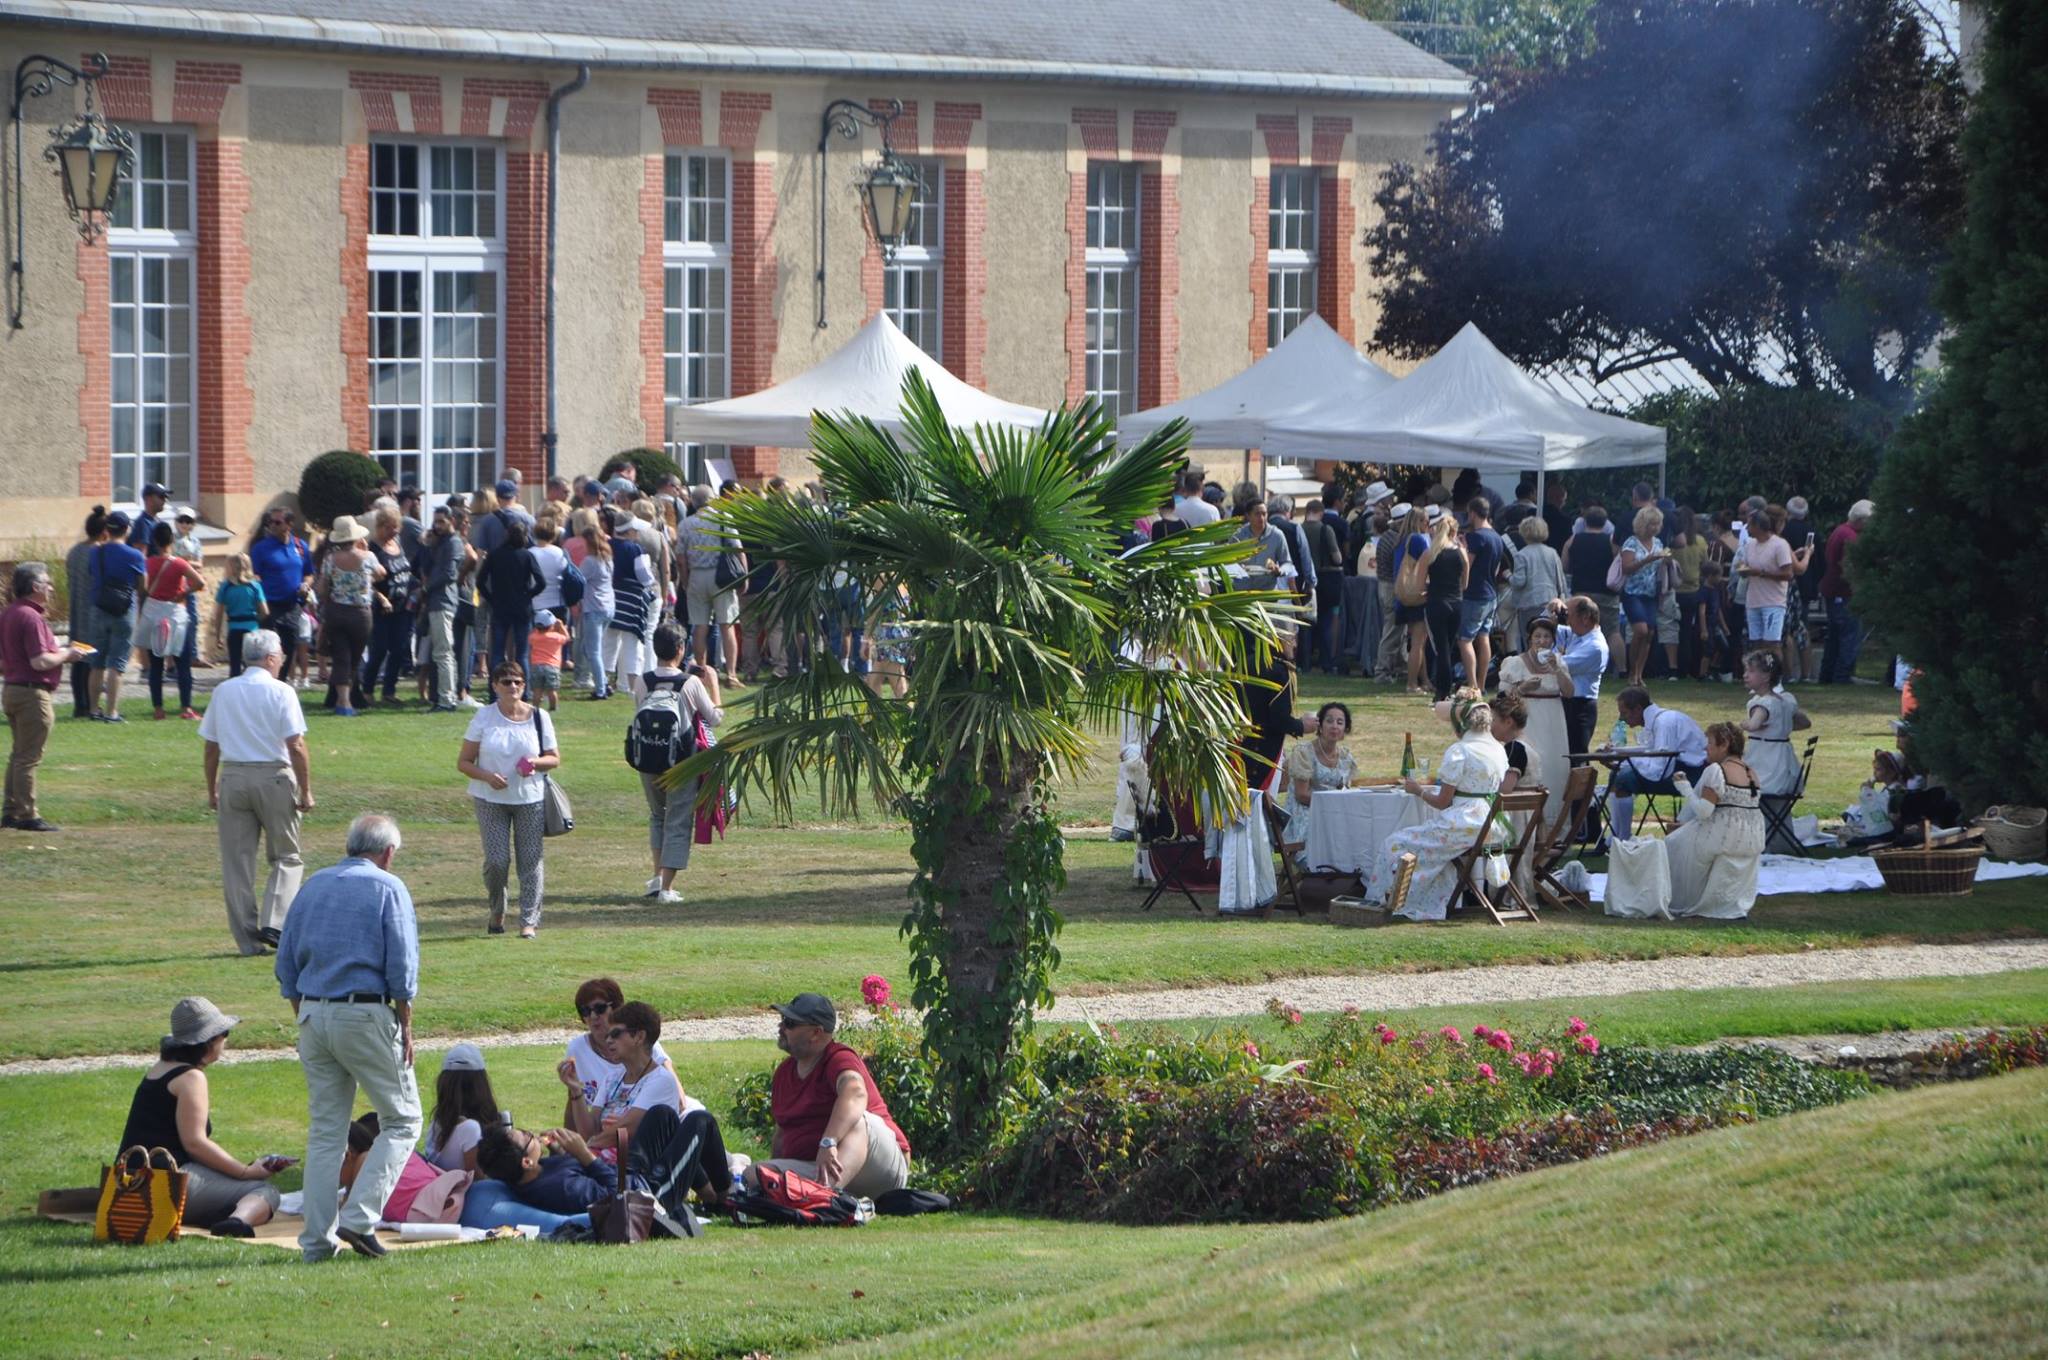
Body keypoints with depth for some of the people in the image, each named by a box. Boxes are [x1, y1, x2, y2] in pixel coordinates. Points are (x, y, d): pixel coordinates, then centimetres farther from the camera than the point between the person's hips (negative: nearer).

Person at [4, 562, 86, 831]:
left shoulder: (8, 615, 11)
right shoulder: (32, 618, -19)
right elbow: (40, 662, -25)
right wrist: (66, 654, -8)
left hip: (11, 688, 10)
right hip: (33, 693, -10)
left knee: (18, 754, 16)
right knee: (28, 757, -4)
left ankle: (12, 812, 21)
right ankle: (27, 815, -1)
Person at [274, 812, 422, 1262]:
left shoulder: (313, 886, 13)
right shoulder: (387, 888, -2)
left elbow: (286, 964, 14)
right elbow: (402, 967, -8)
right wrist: (406, 1026, -1)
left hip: (313, 1012, 6)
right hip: (366, 1014, -6)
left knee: (324, 1131, 10)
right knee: (401, 1120, 4)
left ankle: (316, 1238, 6)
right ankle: (360, 1218, -10)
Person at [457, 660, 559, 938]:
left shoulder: (538, 717, 3)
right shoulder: (484, 717, 0)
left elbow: (555, 758, 9)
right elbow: (463, 762, 1)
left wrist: (536, 762, -14)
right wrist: (487, 776, -18)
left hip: (530, 798, 1)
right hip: (491, 800, -1)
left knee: (530, 860, -2)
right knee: (496, 860, -7)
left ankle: (529, 921, 5)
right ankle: (497, 912, 19)